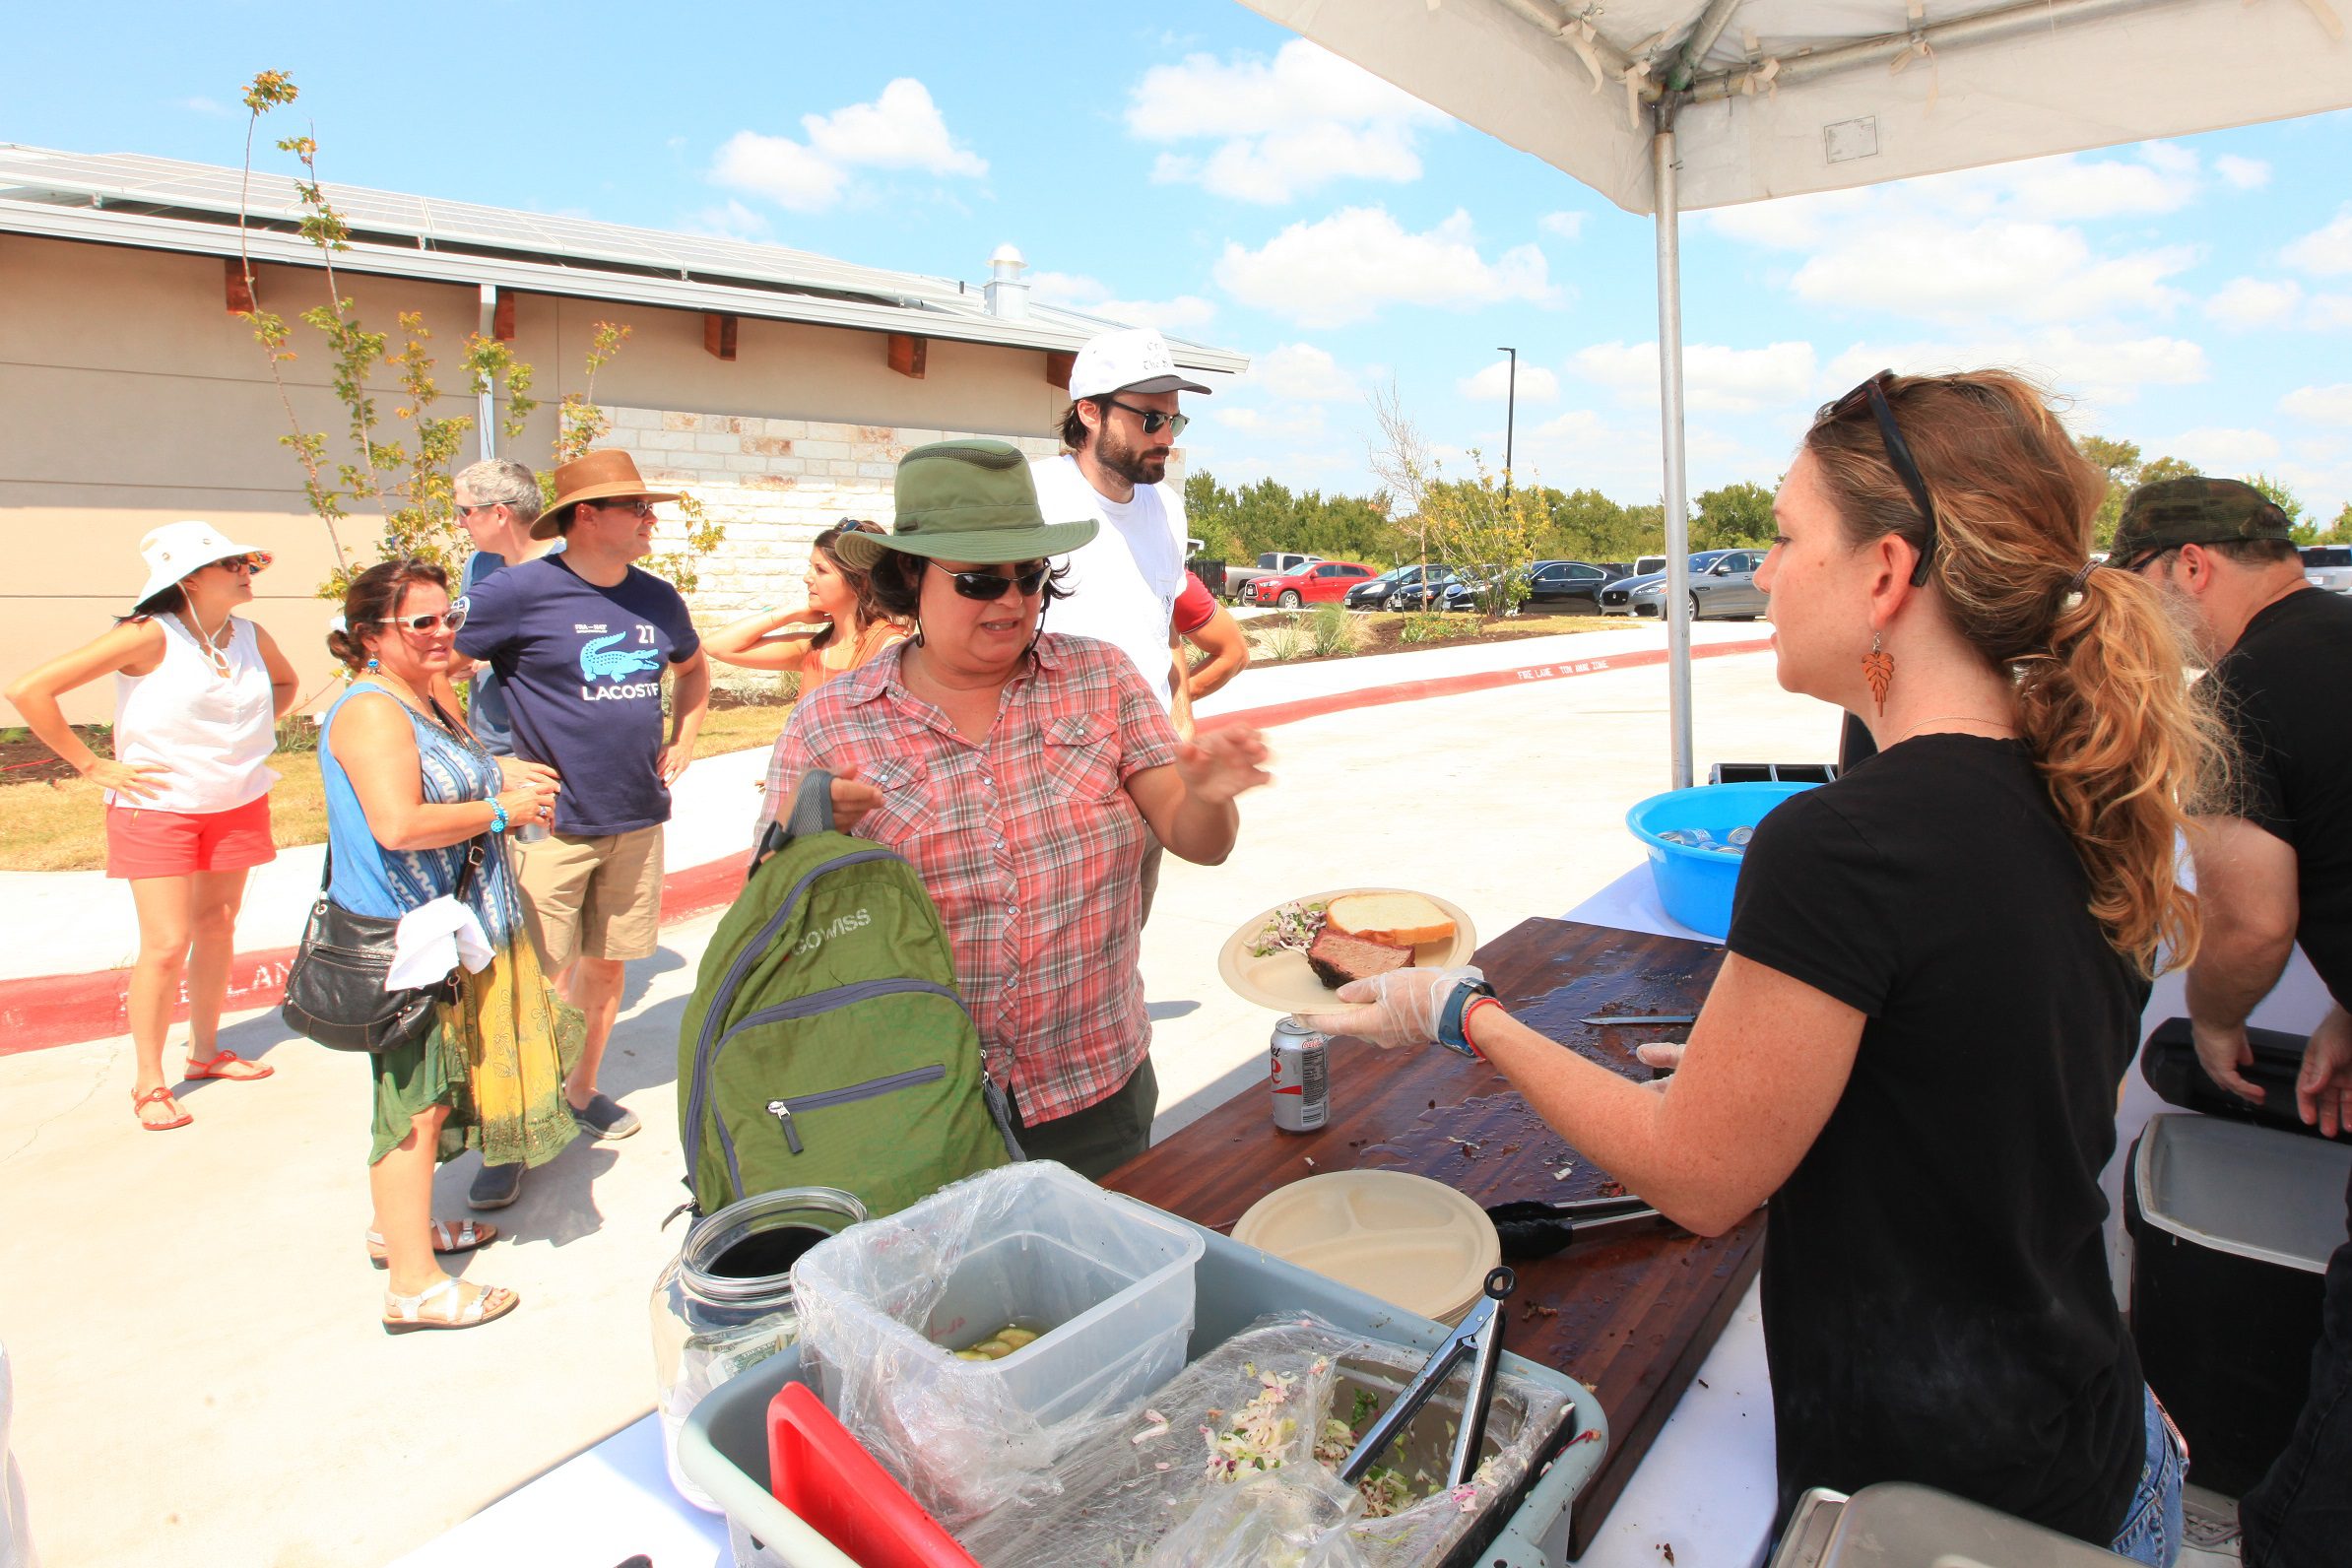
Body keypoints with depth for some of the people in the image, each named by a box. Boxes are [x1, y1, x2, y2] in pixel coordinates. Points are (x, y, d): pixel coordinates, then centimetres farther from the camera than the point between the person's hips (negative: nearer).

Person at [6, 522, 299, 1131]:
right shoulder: (149, 636, -18)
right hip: (156, 809, -5)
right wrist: (94, 767, -14)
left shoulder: (250, 636, -1)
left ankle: (205, 1051, 28)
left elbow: (285, 683, 23)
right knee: (167, 945, -6)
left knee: (216, 928, 13)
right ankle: (149, 1084, 8)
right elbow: (29, 691, -19)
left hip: (239, 805, 6)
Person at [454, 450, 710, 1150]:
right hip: (551, 824, -5)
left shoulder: (658, 599, 8)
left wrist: (683, 740, 13)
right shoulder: (521, 591, -11)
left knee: (608, 962, 16)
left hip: (637, 821, 6)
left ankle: (583, 1088, 34)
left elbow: (693, 668, 27)